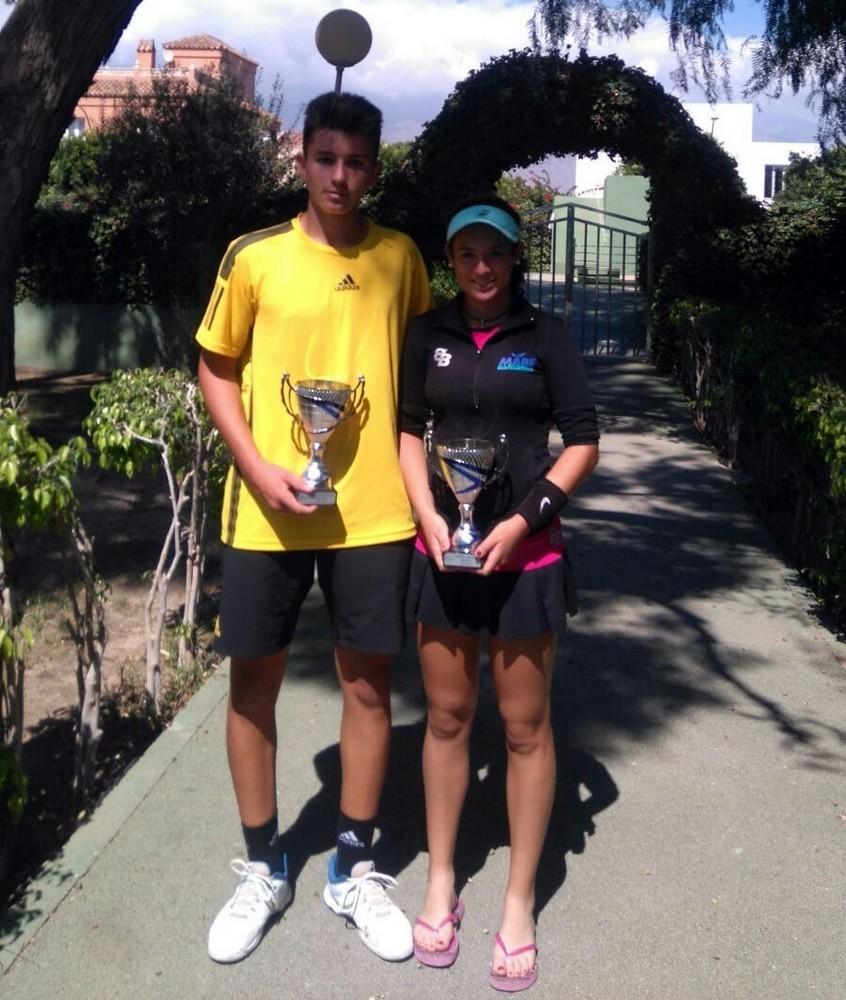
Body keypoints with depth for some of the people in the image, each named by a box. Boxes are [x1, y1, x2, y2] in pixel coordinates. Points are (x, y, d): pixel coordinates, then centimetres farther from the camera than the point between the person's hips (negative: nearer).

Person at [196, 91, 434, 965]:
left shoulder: (401, 258, 3)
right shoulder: (253, 258, -1)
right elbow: (216, 370, 5)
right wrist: (256, 466, -9)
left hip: (372, 510, 1)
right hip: (266, 510, 0)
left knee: (368, 683, 7)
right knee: (253, 682, 8)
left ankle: (354, 869, 26)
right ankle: (262, 870, 28)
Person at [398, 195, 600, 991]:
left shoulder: (544, 336, -1)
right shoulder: (429, 335, 5)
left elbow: (583, 442, -2)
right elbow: (409, 430, 8)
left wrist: (524, 520, -13)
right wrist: (428, 515, -7)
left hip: (526, 556, -2)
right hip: (443, 552, 2)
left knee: (525, 725, 6)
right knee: (446, 717, 11)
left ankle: (519, 903, 20)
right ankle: (441, 881, 28)